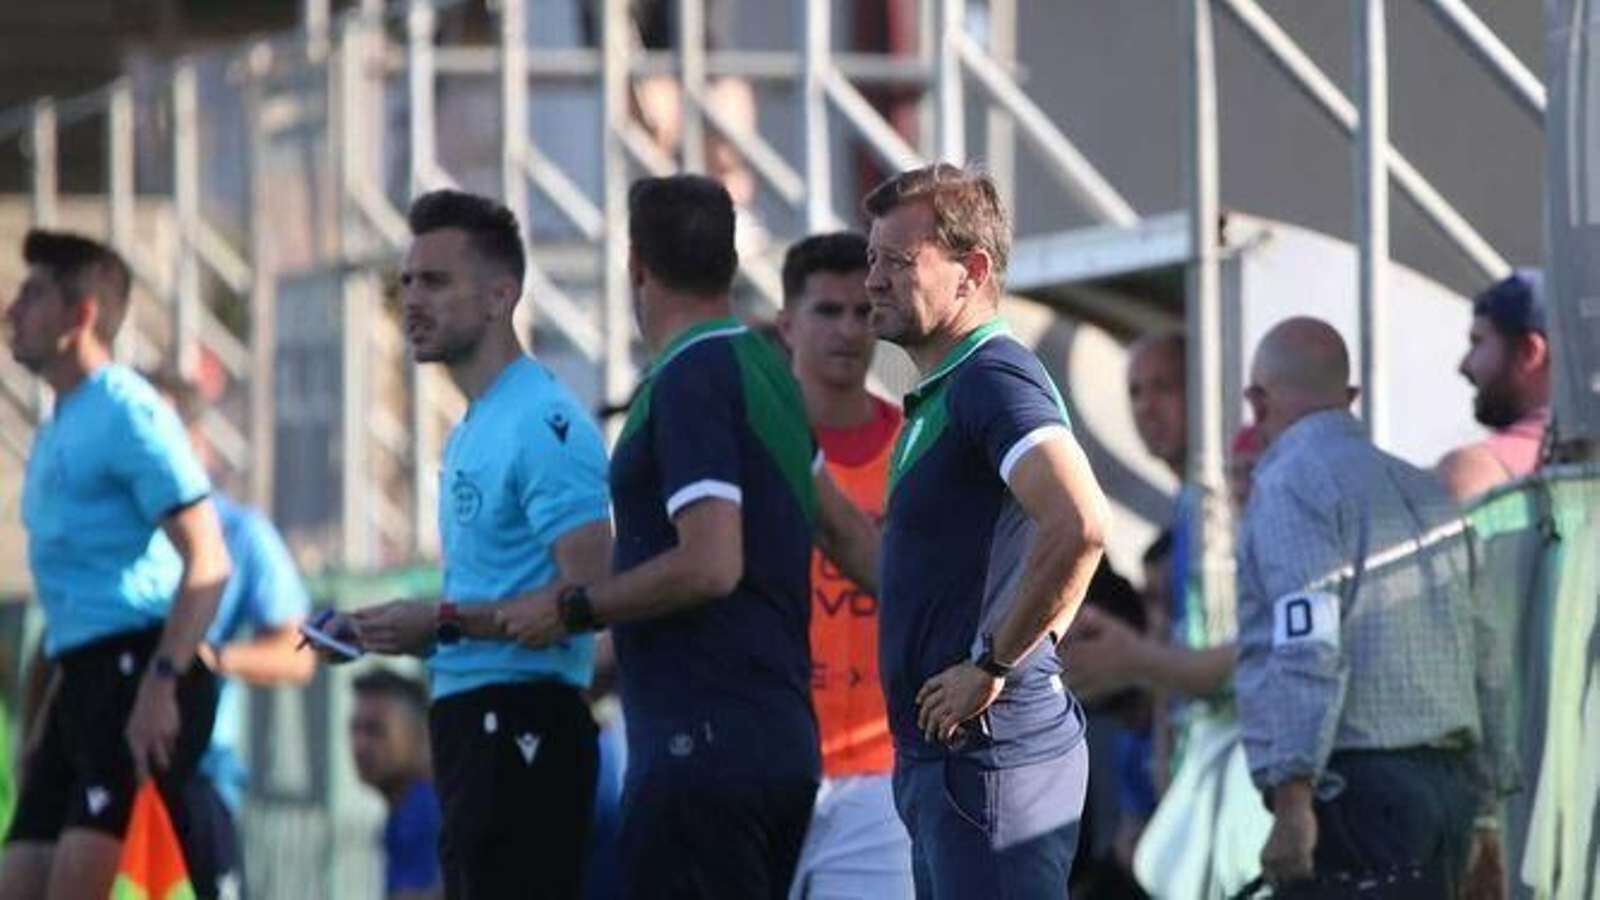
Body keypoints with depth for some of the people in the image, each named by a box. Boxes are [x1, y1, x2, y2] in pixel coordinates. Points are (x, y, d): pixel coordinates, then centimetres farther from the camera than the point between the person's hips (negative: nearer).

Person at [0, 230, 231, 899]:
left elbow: (207, 562, -16)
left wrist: (160, 683, -26)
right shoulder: (57, 428, 21)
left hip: (138, 665, -10)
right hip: (83, 679, 10)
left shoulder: (126, 412, -8)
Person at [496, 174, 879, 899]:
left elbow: (711, 565, -22)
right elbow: (843, 529, 25)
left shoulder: (689, 382, -14)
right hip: (783, 739, 10)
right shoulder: (760, 366, 15)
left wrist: (574, 609, -12)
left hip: (704, 744, -10)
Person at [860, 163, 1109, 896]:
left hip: (989, 752, -11)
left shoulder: (991, 380, -13)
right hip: (939, 754, 11)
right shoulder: (942, 394, 20)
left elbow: (1079, 526, -30)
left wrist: (992, 666, -21)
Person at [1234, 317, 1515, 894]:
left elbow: (1308, 651, -17)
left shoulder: (1290, 485, -5)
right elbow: (1484, 661, 19)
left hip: (1354, 783, -8)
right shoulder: (1424, 490, 20)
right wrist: (1484, 808, 24)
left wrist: (1292, 797, -20)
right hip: (1449, 780, 8)